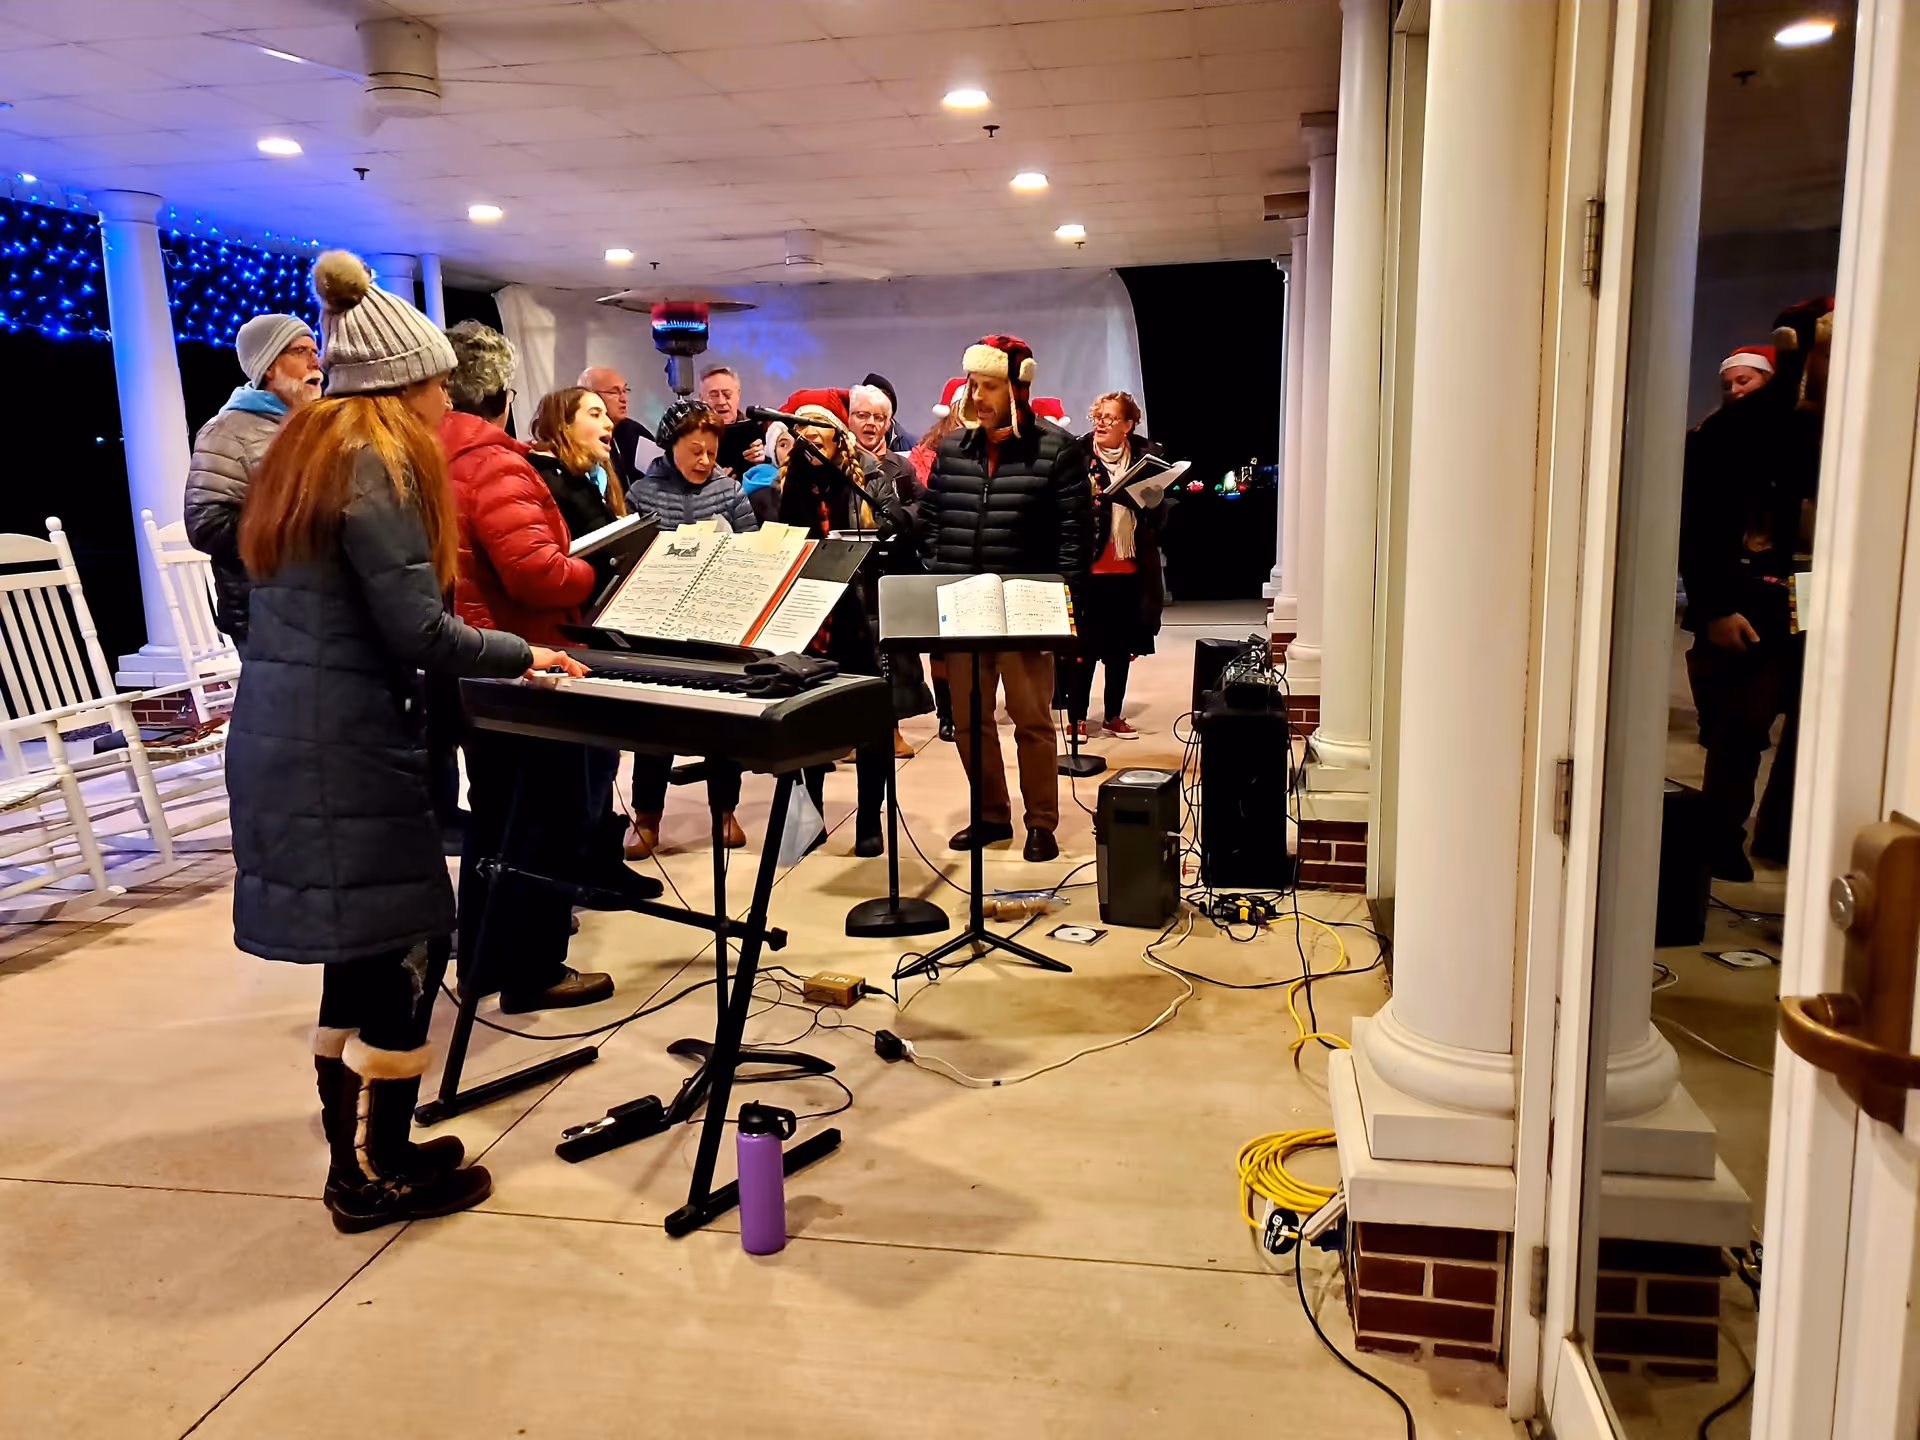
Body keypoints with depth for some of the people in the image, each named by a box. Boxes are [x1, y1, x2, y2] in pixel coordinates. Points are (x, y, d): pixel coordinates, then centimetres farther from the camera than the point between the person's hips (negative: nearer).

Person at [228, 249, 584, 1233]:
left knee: (365, 946, 16)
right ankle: (376, 1178, 11)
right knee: (408, 942, 0)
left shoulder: (306, 450, 16)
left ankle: (360, 1152, 27)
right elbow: (417, 632, -18)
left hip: (283, 733, 10)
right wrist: (521, 656, -4)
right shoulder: (375, 467, -13)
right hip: (341, 745, -10)